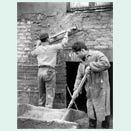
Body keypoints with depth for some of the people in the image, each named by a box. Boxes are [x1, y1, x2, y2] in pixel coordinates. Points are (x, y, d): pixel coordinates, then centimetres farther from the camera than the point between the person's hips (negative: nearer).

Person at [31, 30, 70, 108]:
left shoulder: (38, 49, 9)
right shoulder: (53, 47, -4)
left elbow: (33, 53, 31)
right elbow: (64, 43, 5)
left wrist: (37, 45, 42)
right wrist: (67, 33, 20)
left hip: (40, 71, 5)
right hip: (49, 71, -5)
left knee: (42, 93, 15)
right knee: (50, 94, -3)